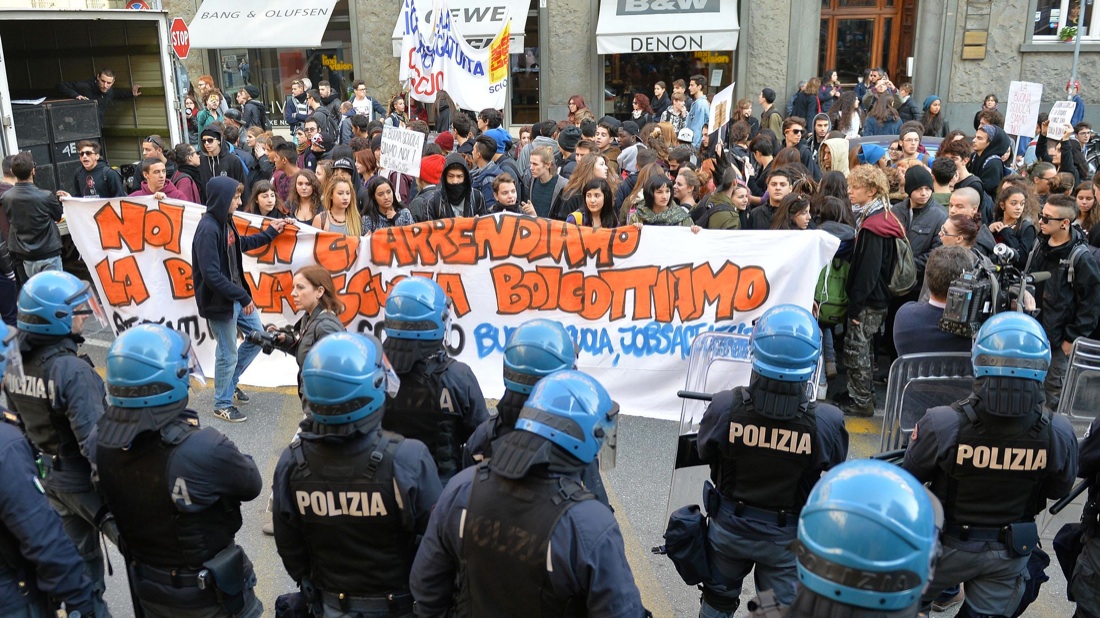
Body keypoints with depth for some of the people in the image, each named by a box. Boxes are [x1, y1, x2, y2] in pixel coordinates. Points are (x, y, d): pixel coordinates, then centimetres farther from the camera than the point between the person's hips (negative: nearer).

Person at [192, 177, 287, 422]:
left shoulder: (225, 222, 5)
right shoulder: (208, 230, -24)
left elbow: (241, 244, 26)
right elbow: (211, 275, -27)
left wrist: (270, 232, 28)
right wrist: (242, 297, -23)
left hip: (237, 297, 9)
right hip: (220, 303, -9)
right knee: (228, 355, 4)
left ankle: (229, 382, 35)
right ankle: (222, 404, 24)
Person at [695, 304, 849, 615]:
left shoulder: (725, 407, -28)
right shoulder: (827, 422, -28)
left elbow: (705, 453, -8)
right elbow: (837, 470, -7)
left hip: (729, 525, 1)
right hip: (786, 535, 0)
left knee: (717, 604, 26)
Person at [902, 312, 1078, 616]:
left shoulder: (943, 424, -32)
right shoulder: (1058, 434, -24)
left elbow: (911, 477, -13)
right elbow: (1060, 489, -3)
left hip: (948, 544, -2)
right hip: (1009, 551, 2)